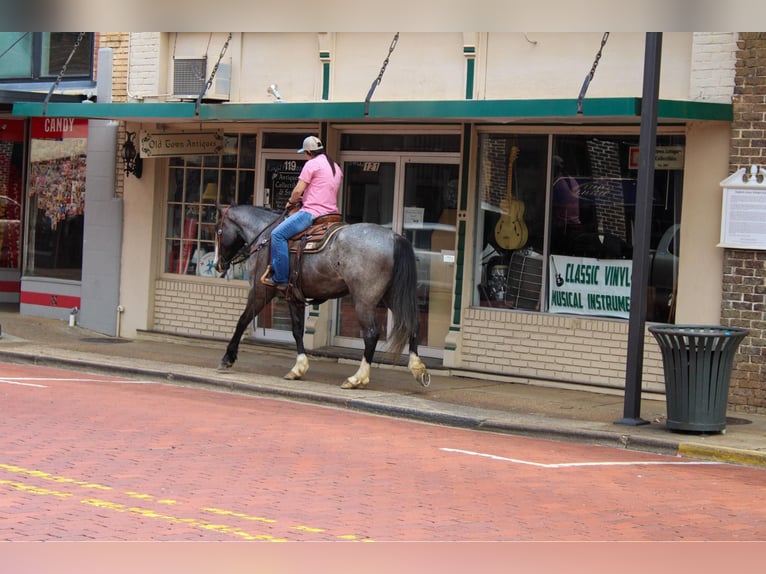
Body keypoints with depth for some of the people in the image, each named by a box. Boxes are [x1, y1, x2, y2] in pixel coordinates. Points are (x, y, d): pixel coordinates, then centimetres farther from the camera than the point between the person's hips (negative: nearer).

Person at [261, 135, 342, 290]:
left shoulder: (311, 164, -7)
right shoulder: (336, 167, 19)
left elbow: (298, 191, -9)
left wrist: (291, 201, 12)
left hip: (312, 212, -10)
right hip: (331, 212, 10)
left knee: (278, 234, -12)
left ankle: (280, 279, -17)